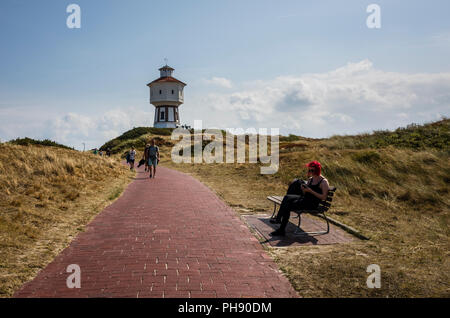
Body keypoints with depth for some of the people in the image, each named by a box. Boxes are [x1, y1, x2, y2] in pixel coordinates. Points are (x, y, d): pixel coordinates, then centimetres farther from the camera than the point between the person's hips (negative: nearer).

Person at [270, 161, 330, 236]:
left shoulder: (324, 182, -6)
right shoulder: (311, 179, 17)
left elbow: (324, 197, -16)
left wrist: (311, 191, -19)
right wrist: (303, 189, -2)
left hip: (313, 203, -8)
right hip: (305, 199, 8)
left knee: (288, 205, -23)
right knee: (287, 197, -16)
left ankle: (282, 230, -20)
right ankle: (278, 218, -24)